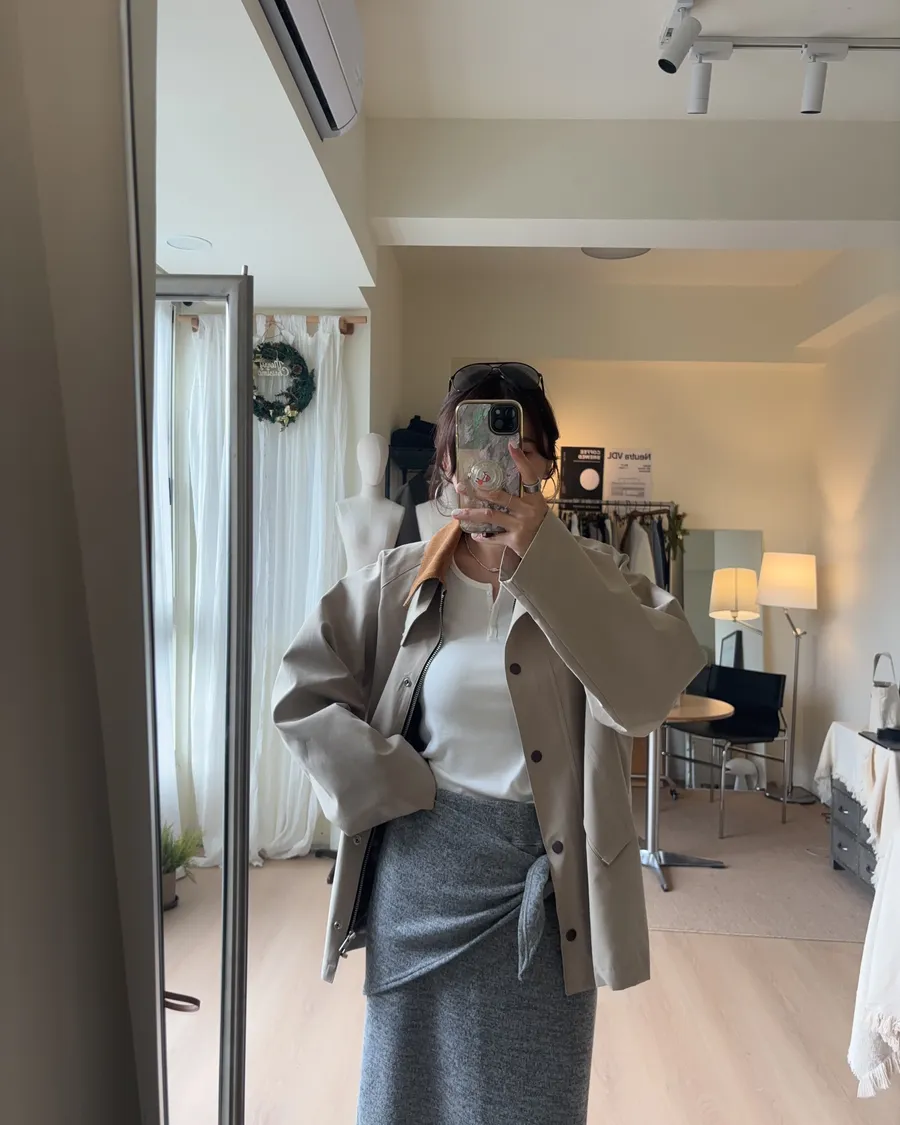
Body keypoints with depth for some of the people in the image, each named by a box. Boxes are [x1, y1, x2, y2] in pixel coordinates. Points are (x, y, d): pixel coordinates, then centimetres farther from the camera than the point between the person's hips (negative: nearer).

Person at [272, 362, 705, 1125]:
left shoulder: (587, 574, -6)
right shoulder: (400, 581, -1)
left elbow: (649, 689, -23)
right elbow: (304, 687, 2)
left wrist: (541, 550, -29)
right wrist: (387, 782, -8)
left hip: (540, 880, -1)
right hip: (420, 869, 1)